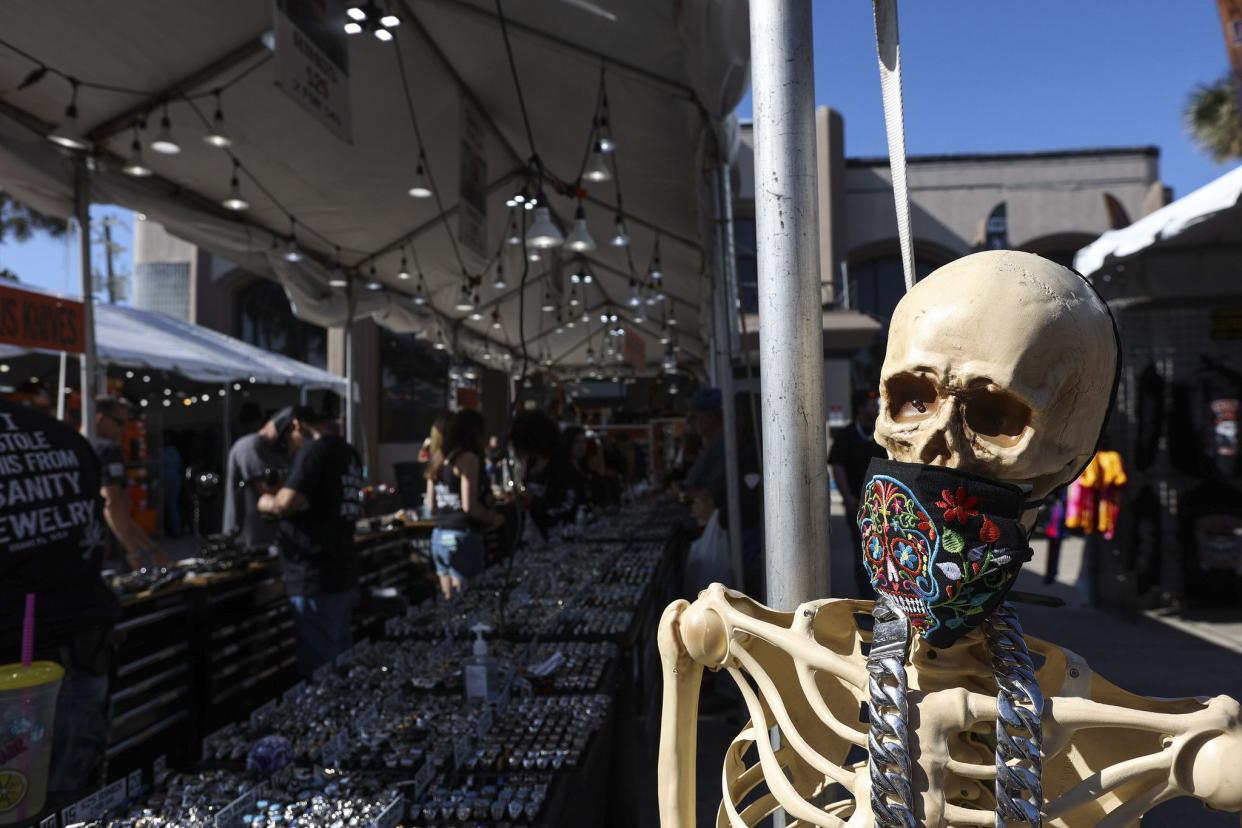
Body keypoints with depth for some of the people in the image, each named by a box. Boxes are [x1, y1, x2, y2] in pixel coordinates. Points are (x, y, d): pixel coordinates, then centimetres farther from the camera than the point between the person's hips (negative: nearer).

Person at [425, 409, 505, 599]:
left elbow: (431, 506, 14)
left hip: (439, 536, 8)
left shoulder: (439, 459, 11)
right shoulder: (468, 458, -11)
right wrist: (494, 518, -3)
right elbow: (469, 505, -18)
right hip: (462, 537, -8)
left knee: (448, 601, 13)